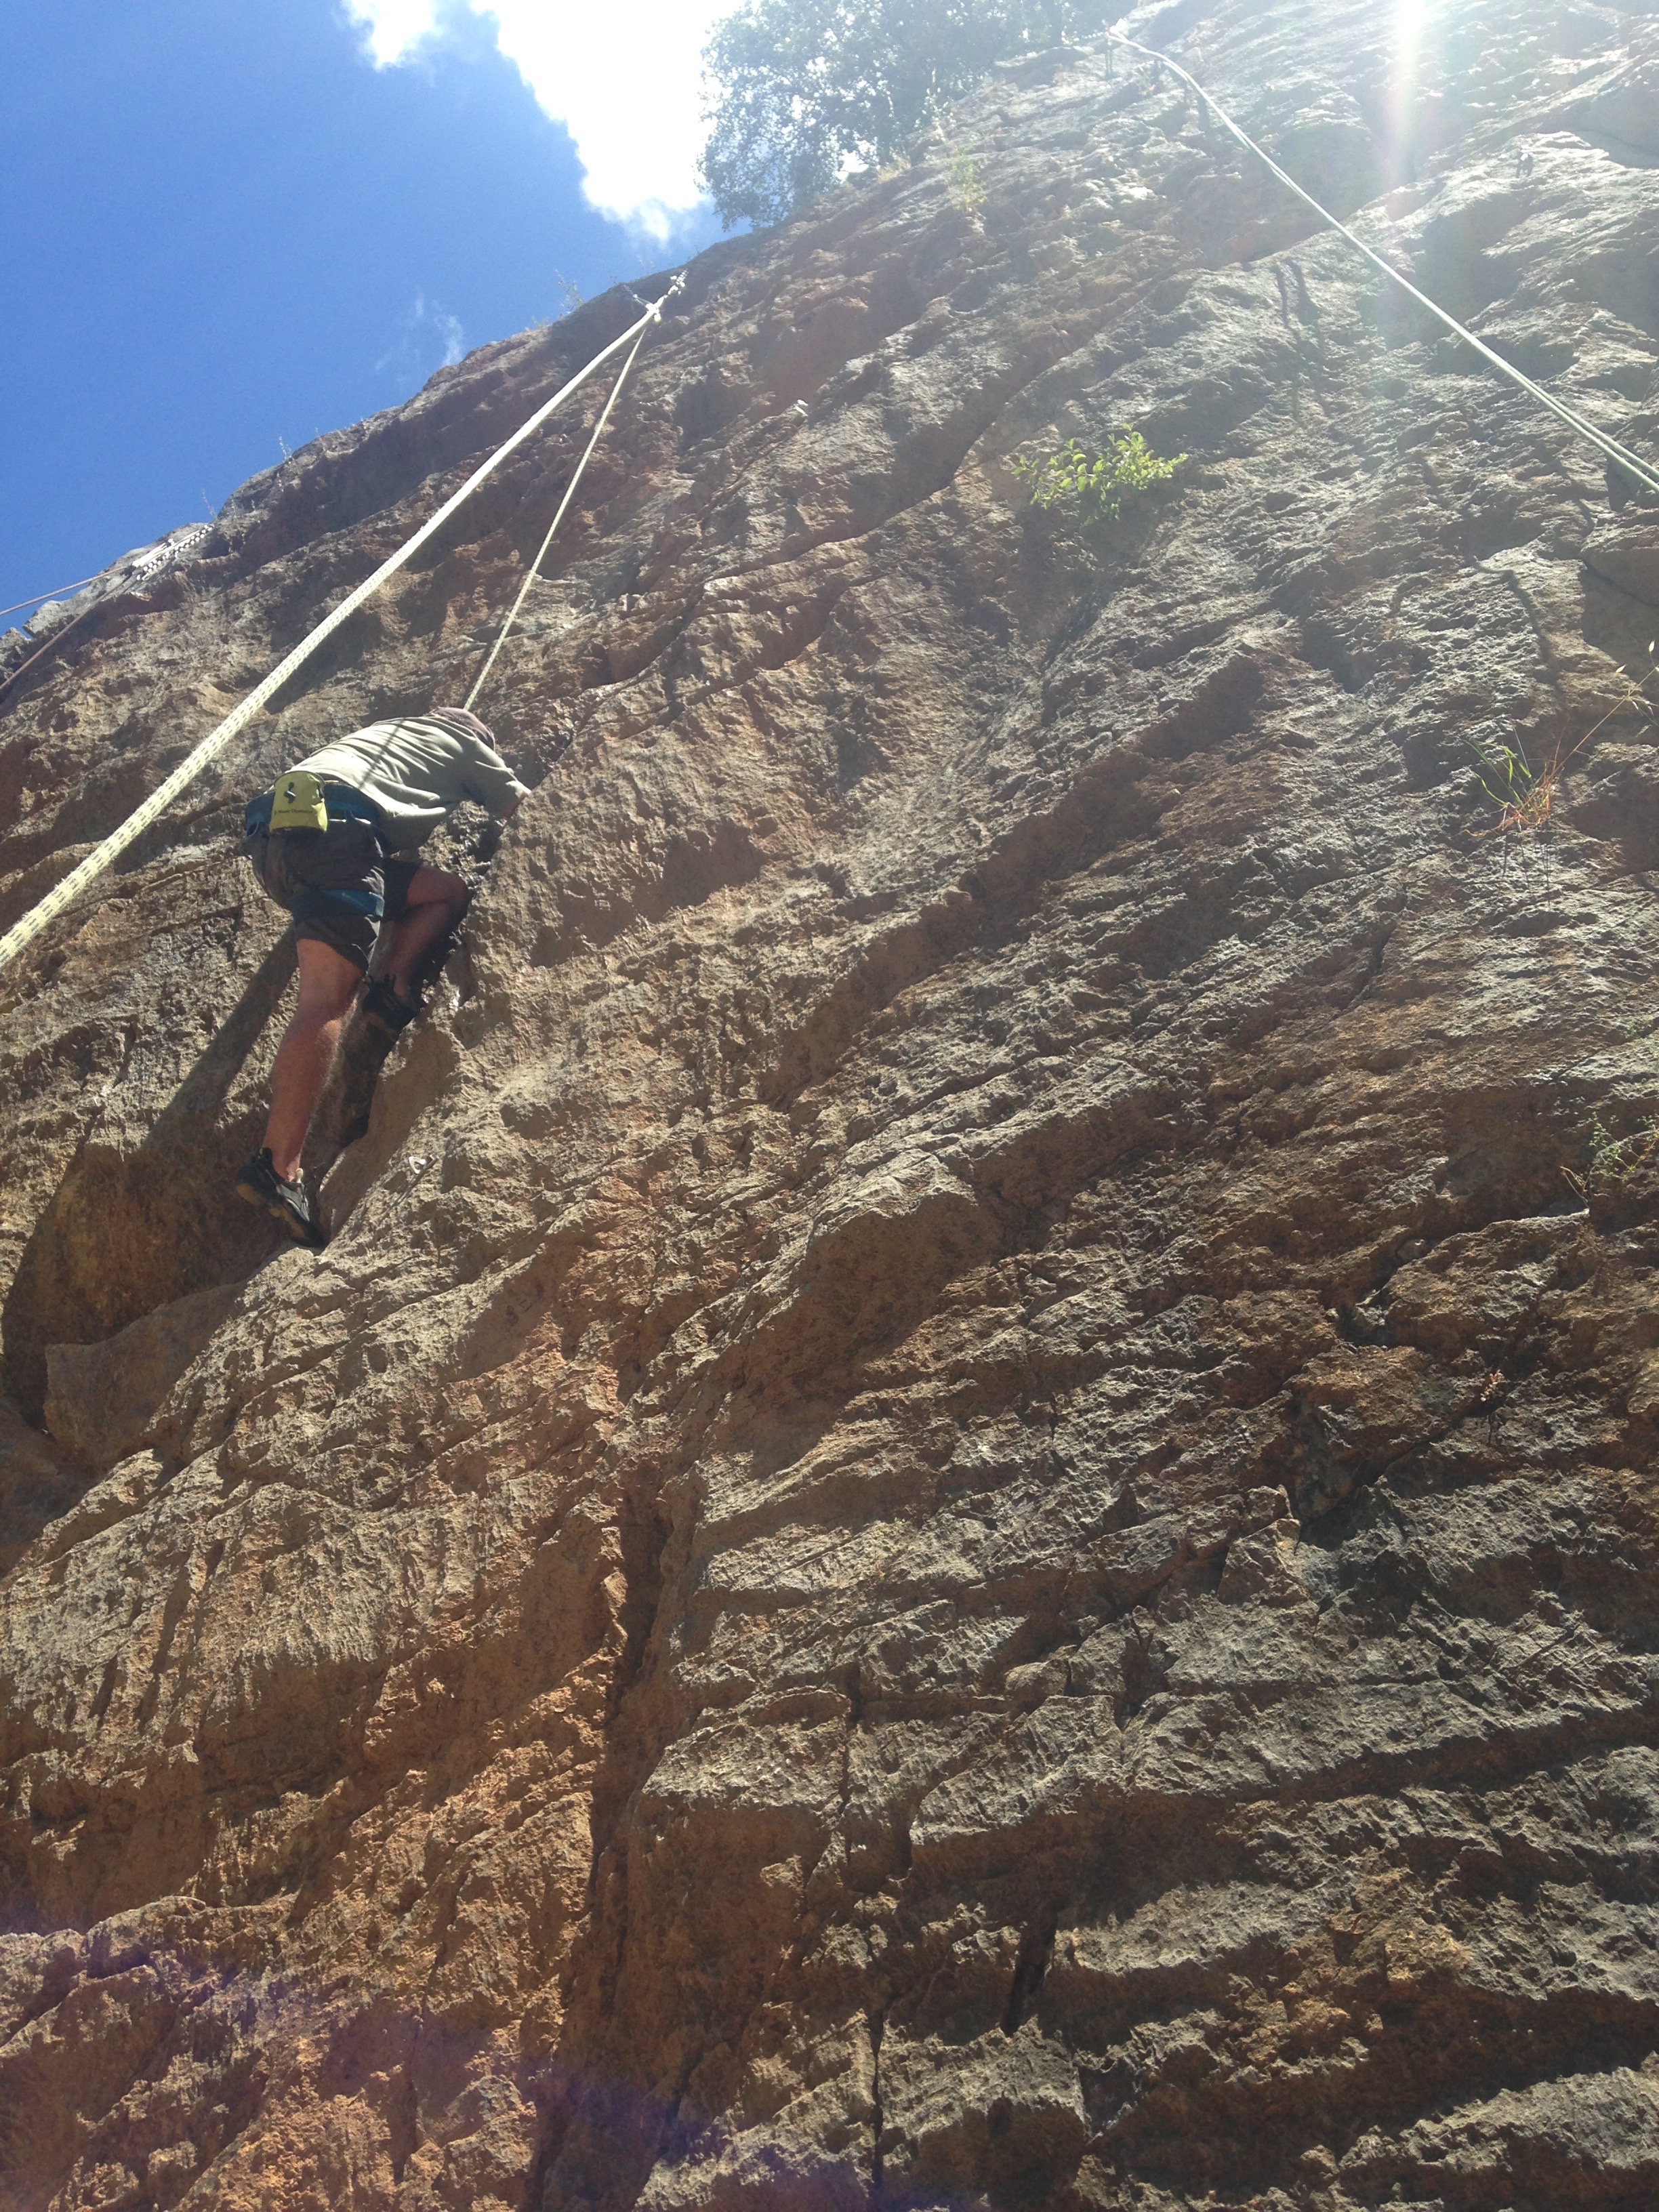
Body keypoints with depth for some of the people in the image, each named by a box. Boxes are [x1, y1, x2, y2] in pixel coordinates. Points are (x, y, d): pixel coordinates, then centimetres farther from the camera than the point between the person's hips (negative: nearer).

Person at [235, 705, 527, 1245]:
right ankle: (278, 1169, -32)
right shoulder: (463, 743, 26)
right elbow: (521, 808, 41)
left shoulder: (388, 730, 40)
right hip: (333, 830, -7)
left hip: (268, 833, 7)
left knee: (448, 891, 20)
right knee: (326, 999, -20)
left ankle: (392, 989, -1)